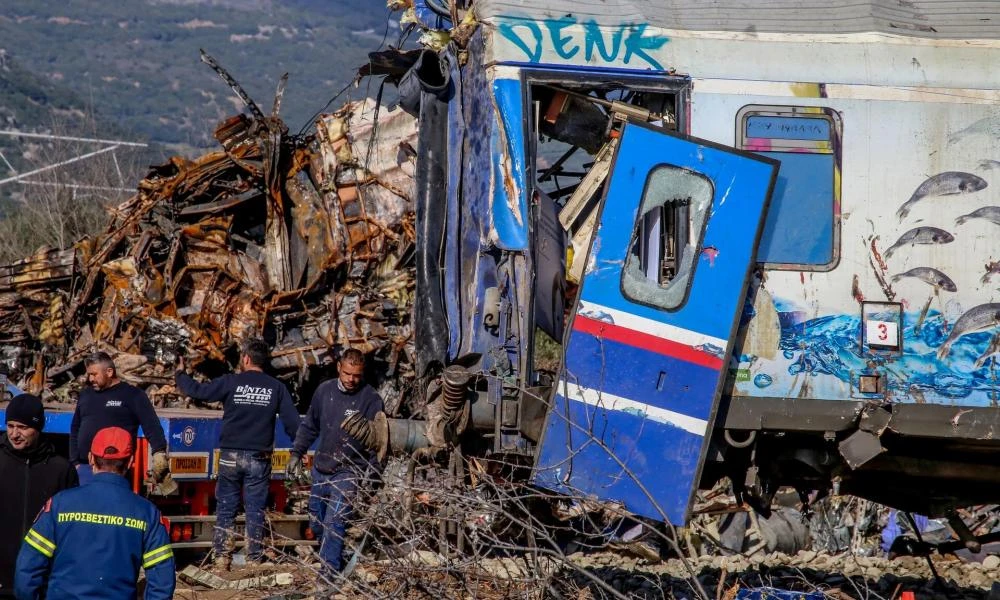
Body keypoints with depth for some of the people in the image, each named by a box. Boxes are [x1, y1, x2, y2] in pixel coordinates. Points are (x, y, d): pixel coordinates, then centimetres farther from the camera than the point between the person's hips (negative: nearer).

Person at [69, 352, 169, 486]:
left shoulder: (132, 395, 0)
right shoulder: (86, 395, 17)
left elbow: (152, 426, -9)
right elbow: (75, 429, 25)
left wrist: (159, 452, -26)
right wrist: (75, 462, 15)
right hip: (84, 468, 5)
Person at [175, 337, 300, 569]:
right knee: (255, 511, 5)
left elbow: (197, 391, 0)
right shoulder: (276, 387, -1)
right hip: (259, 459, 1)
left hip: (231, 456, -1)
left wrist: (180, 374, 19)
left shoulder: (231, 383, -6)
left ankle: (222, 559, 5)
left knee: (225, 509, 7)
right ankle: (253, 560, 5)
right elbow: (292, 422, 2)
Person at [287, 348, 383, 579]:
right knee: (316, 522, 13)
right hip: (320, 469, 5)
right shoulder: (324, 390, 2)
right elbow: (310, 425, 16)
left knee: (334, 523, -14)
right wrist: (297, 453, 12)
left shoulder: (370, 399, -11)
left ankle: (329, 574, -14)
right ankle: (330, 558, 32)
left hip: (348, 472, -5)